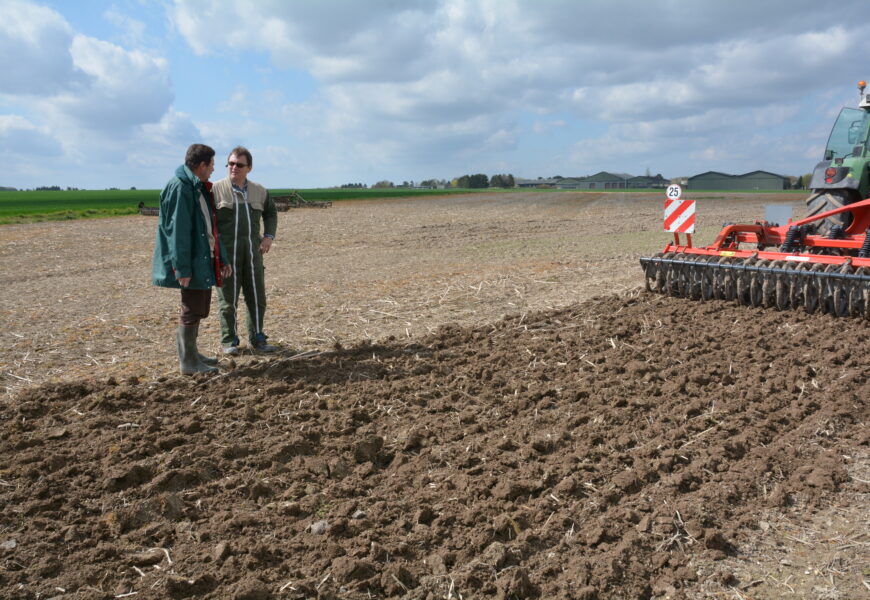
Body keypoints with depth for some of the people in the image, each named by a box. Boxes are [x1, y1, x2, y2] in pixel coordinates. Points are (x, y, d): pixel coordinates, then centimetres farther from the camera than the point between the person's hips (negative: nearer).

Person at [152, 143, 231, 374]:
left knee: (200, 309, 16)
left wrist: (222, 259, 19)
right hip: (191, 262, -10)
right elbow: (177, 231, -20)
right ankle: (187, 362, 7)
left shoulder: (199, 188, 16)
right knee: (192, 311, -3)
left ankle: (191, 355, 28)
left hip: (204, 260, 10)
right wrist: (182, 268, -23)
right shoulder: (179, 188, -15)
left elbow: (210, 227, 20)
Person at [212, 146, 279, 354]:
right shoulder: (216, 189, -2)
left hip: (253, 251, 4)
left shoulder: (259, 191, 10)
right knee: (228, 299, 3)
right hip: (226, 252, -3)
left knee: (257, 297, 7)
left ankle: (257, 339, 20)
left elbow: (271, 213, 24)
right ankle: (229, 341, 16)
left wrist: (268, 236, 9)